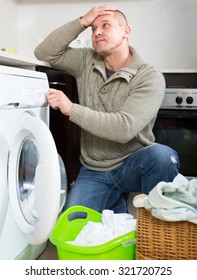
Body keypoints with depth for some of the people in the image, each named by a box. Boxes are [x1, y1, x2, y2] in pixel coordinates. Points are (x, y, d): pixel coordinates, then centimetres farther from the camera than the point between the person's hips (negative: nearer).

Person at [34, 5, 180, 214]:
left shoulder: (150, 78, -14)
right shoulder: (86, 61, 4)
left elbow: (124, 128, -26)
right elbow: (44, 53, -2)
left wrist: (71, 109, -25)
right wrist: (82, 22, -9)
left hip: (133, 164, -3)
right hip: (93, 172, 4)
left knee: (162, 155, -35)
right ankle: (115, 203, 14)